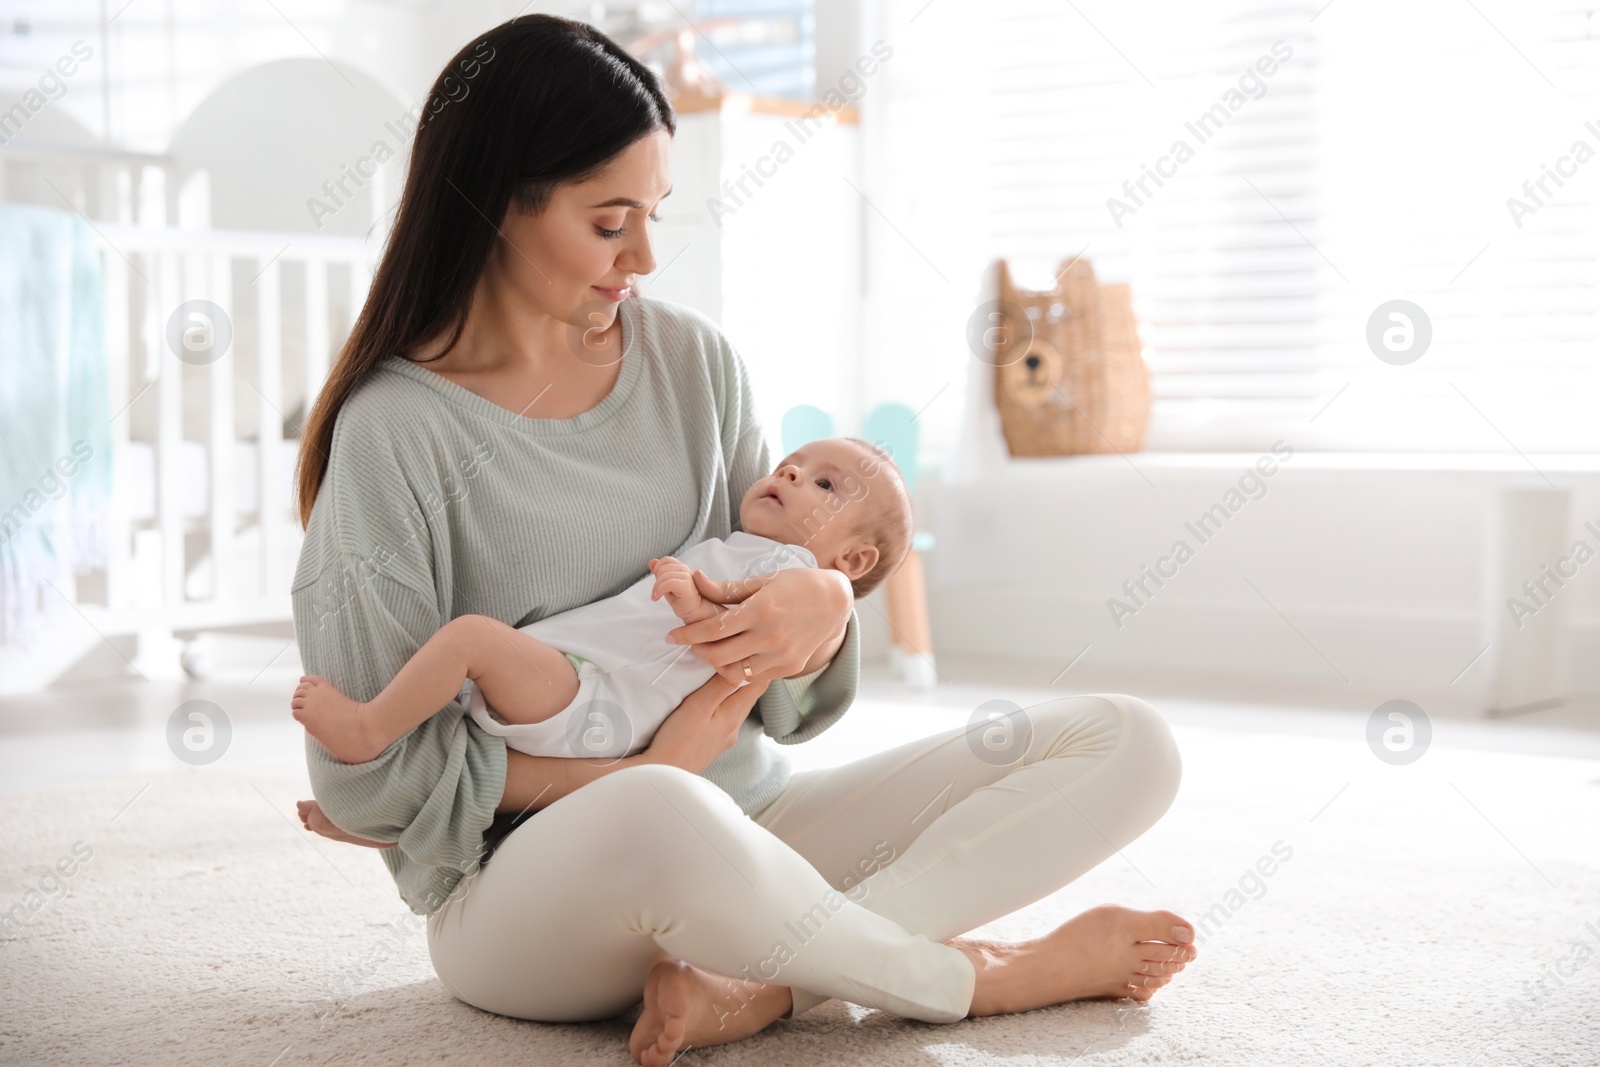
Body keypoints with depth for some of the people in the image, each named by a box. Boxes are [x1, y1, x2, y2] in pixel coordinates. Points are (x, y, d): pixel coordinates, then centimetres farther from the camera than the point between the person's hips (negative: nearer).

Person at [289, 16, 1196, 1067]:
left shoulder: (693, 359, 7)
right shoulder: (398, 431, -8)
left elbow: (783, 697, 10)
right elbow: (366, 774, -9)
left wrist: (822, 606, -15)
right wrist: (647, 772, -14)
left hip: (746, 819, 6)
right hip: (521, 886, -6)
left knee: (1129, 746, -8)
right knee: (661, 819, -43)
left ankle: (762, 980, -25)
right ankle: (972, 975, -15)